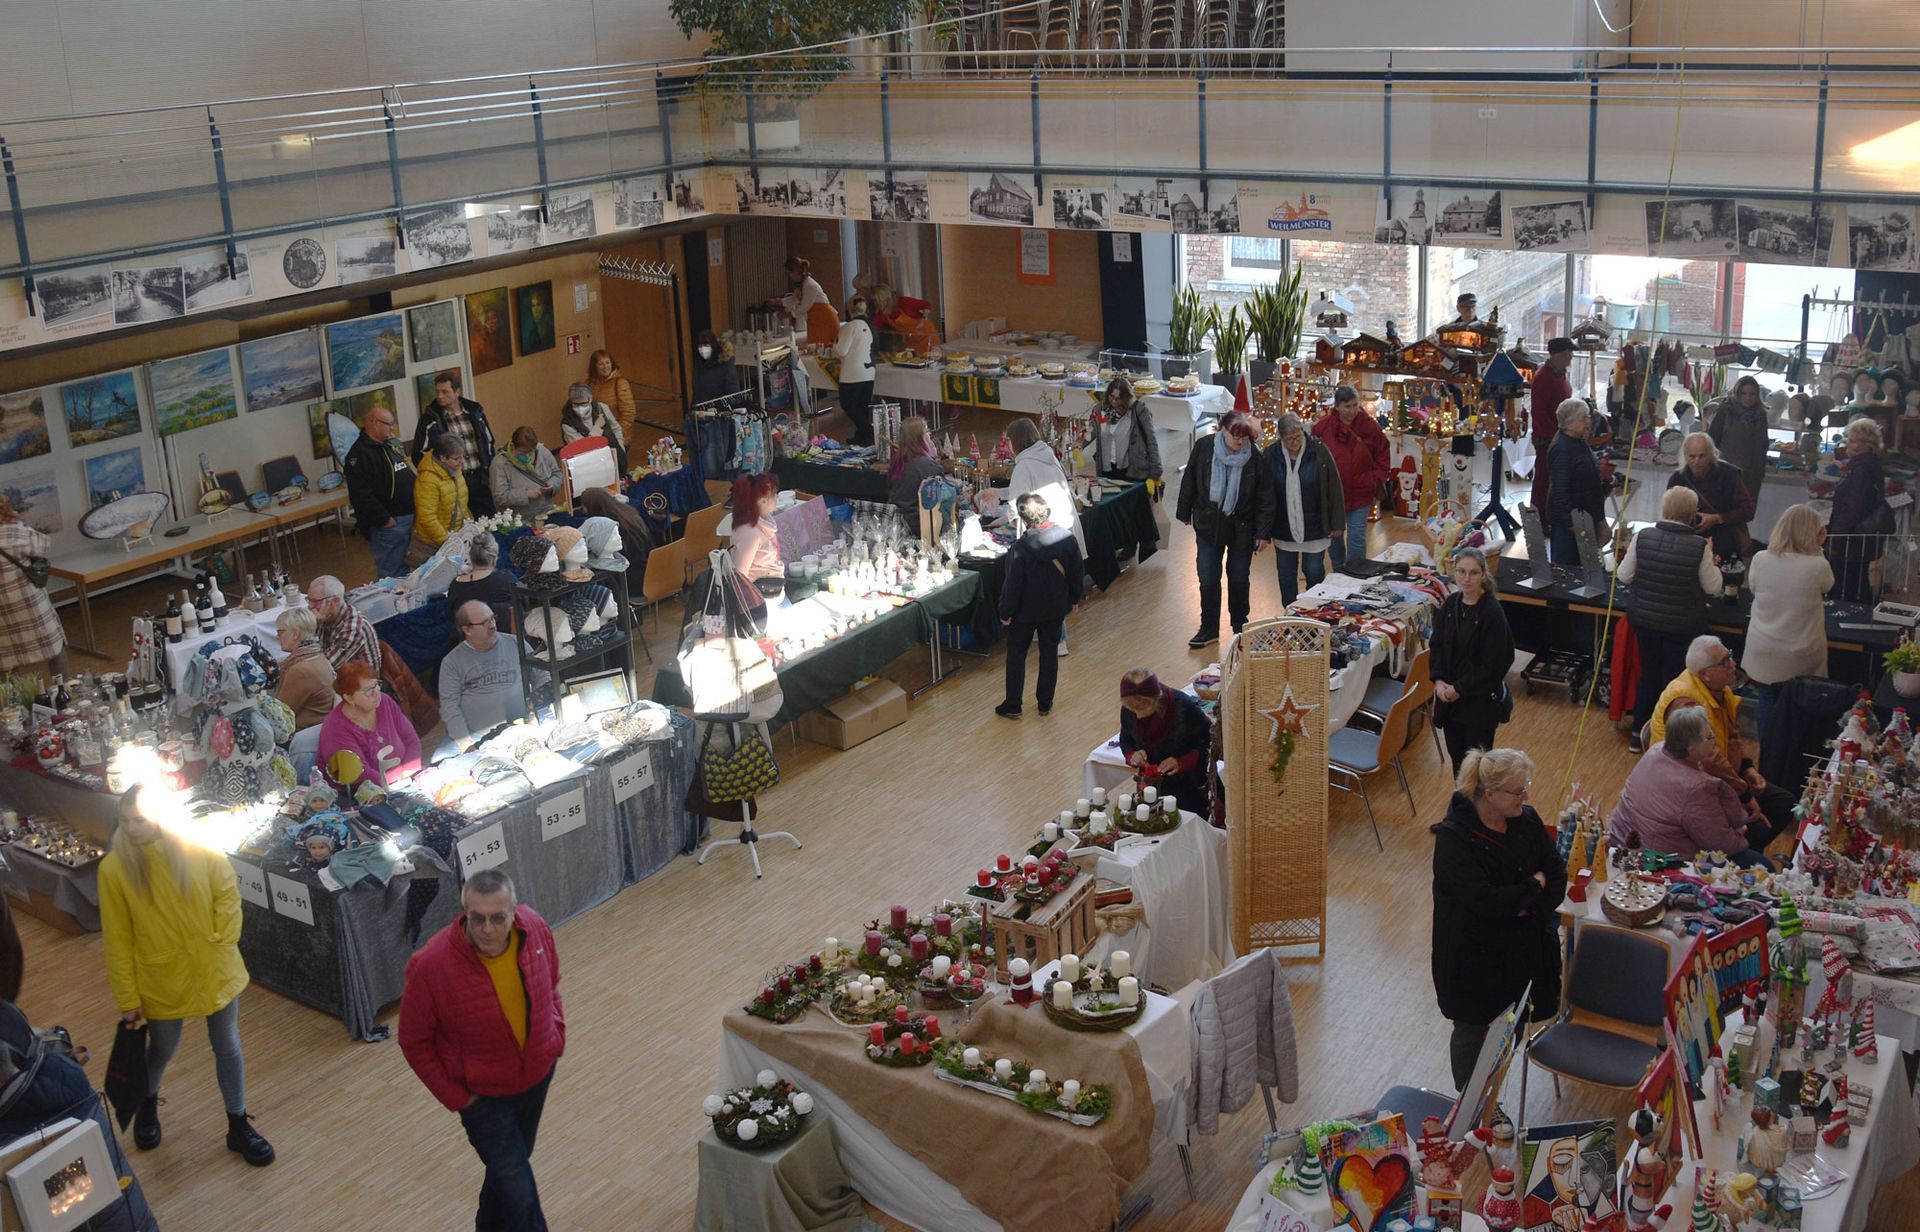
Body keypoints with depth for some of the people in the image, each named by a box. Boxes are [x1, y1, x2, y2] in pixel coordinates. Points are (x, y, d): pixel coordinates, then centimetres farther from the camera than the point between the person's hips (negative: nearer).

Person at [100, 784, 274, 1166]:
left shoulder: (203, 851, -16)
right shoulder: (115, 867, -16)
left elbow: (228, 897, -3)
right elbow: (117, 940, -10)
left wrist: (221, 947, -10)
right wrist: (127, 998, -7)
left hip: (215, 972, 1)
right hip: (161, 979, 0)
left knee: (228, 1048, 13)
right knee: (163, 1050, 20)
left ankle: (238, 1127, 30)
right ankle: (147, 1104, 52)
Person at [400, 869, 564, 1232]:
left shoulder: (534, 928, -20)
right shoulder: (431, 966, -32)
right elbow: (414, 1043, -16)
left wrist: (556, 1035, 3)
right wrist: (455, 1097, -13)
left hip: (539, 1076, 5)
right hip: (483, 1094, -5)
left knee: (513, 1162, 29)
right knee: (521, 1195, 0)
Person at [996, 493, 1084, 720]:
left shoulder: (1022, 546, -25)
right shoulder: (1067, 537, -11)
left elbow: (1013, 584, -18)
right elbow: (1077, 573, 1)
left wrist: (1006, 612, -6)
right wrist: (1075, 598, 17)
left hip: (1026, 610, -4)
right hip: (1056, 607, 4)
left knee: (1016, 654, 11)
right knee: (1049, 653, 16)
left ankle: (1012, 706, 17)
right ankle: (1045, 703, 26)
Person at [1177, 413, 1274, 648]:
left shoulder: (1255, 457, -16)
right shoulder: (1204, 447, -12)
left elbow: (1265, 498, -11)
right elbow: (1189, 481, 1)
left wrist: (1263, 532, -12)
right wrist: (1185, 512, 7)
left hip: (1241, 528, -1)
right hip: (1208, 525, 1)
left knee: (1239, 579, 11)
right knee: (1207, 579, 3)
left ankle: (1240, 626, 29)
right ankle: (1209, 629, 18)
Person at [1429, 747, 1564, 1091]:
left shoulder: (1527, 821, -3)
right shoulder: (1454, 837, -22)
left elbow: (1557, 875, -1)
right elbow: (1486, 901, -28)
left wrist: (1527, 906, -19)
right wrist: (1534, 885, -14)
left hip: (1522, 952, 5)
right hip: (1473, 956, -5)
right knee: (1471, 1032, 13)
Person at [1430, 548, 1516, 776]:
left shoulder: (1492, 612, -18)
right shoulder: (1451, 604, 0)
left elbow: (1493, 664, -18)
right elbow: (1437, 645, 8)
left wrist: (1459, 689, -15)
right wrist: (1438, 680, -7)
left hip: (1481, 699, -6)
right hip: (1449, 696, 6)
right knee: (1456, 753, 18)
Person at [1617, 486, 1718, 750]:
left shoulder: (1642, 538, -12)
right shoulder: (1699, 547, -18)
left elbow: (1624, 576, -3)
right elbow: (1713, 587, -7)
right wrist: (1710, 561, 7)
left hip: (1644, 619, 3)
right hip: (1682, 626, -3)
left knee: (1648, 674, 19)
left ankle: (1638, 733, 27)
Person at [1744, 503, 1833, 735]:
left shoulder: (1760, 560, -13)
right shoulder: (1818, 566, -19)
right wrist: (1818, 548, 5)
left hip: (1764, 655, 2)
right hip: (1802, 658, -2)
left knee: (1766, 703, 15)